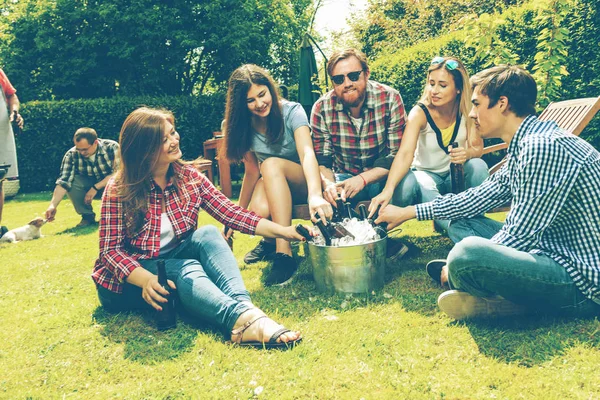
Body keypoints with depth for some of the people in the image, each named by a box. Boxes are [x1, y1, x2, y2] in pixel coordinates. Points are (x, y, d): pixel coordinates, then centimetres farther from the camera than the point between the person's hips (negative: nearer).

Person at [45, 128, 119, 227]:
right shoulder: (71, 155, -20)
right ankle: (87, 216, -7)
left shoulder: (112, 147, -23)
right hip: (89, 183, 2)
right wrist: (53, 205, -39)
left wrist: (96, 188, -31)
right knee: (72, 182, -28)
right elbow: (64, 181, -27)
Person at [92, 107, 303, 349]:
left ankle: (243, 305, -48)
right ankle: (241, 319, -60)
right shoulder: (118, 191, -12)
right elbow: (110, 250, -15)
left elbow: (230, 213, -7)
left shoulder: (189, 177, 0)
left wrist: (283, 231, -18)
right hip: (127, 280, -4)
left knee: (207, 235, -24)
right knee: (186, 269, -33)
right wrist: (146, 279, -34)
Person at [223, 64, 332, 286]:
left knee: (272, 165, -35)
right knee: (260, 211, -35)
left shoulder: (292, 112, -17)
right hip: (272, 185, 2)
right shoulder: (243, 127, -5)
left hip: (302, 183, -2)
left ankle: (284, 251, -37)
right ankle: (269, 240, 3)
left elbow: (307, 153, -34)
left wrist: (315, 195, -51)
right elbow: (252, 172, 1)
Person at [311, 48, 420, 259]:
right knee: (323, 195, -31)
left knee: (407, 186, -34)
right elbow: (322, 159, -9)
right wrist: (328, 184, -33)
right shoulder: (322, 108, -12)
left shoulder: (390, 99, -16)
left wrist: (363, 179, -33)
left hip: (382, 176, -1)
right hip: (345, 177, 1)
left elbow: (398, 155, -18)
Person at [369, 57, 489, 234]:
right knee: (423, 185, -37)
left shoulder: (467, 111, -14)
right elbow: (405, 153, -37)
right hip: (427, 174, -2)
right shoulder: (420, 113, -23)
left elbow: (478, 147, -14)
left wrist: (467, 153, -41)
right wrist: (388, 190, -53)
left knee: (478, 165, -30)